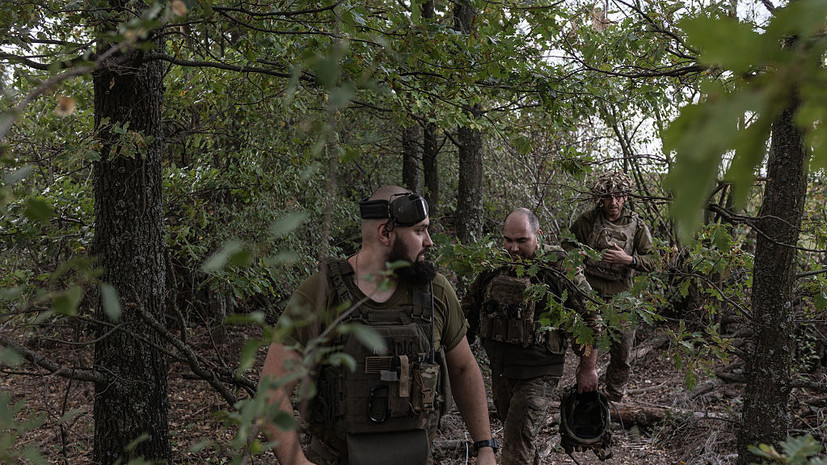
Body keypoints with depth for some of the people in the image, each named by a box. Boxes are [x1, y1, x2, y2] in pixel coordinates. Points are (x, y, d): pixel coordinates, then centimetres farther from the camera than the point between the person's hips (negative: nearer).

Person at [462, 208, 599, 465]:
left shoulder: (560, 271, -13)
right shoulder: (494, 267, 2)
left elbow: (590, 318, -6)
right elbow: (468, 309, 16)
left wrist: (588, 368, -5)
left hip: (537, 374, -6)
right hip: (499, 369, 6)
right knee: (512, 431, 20)